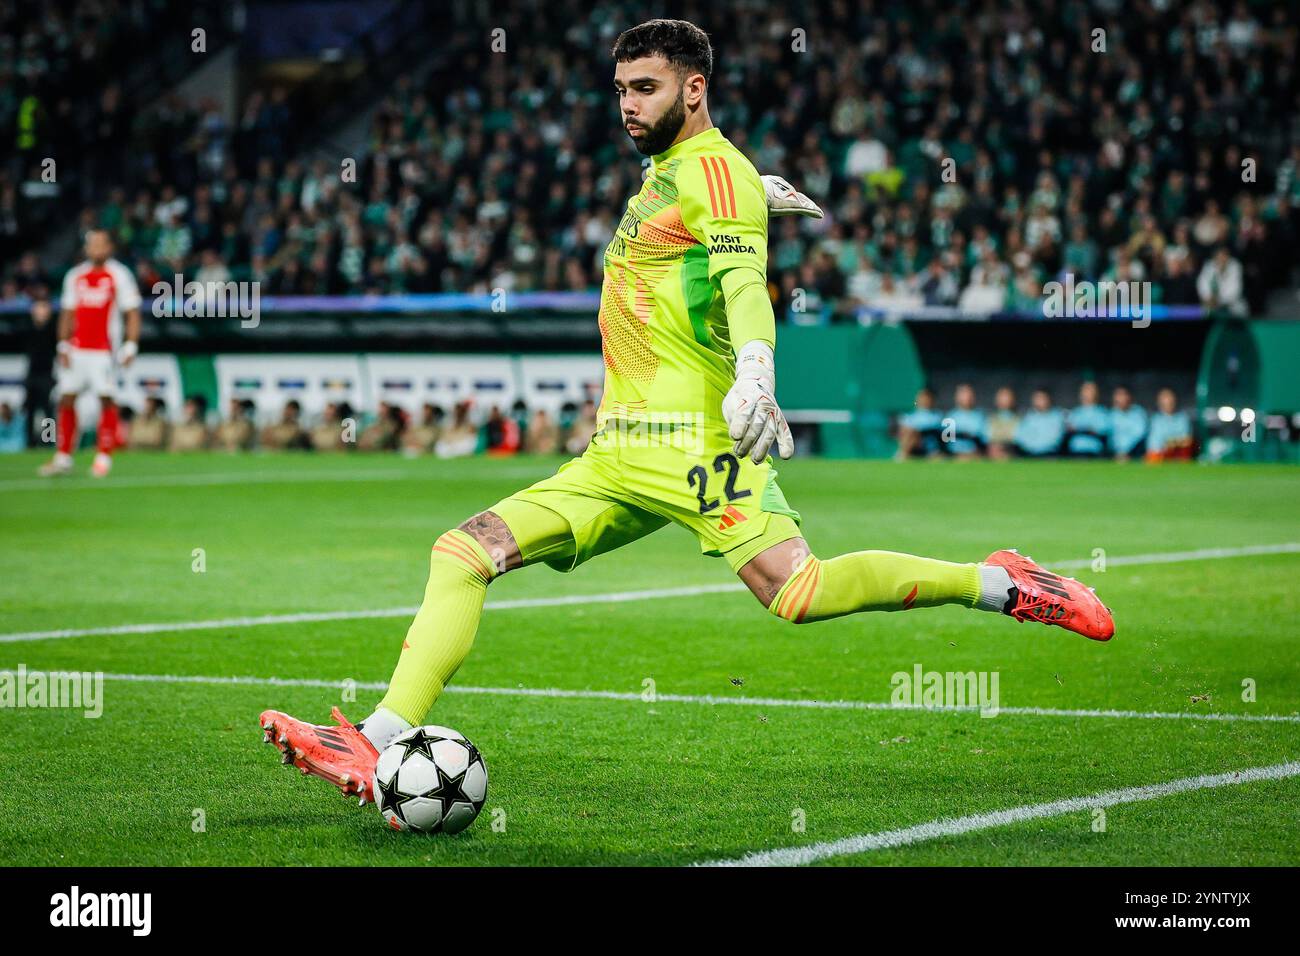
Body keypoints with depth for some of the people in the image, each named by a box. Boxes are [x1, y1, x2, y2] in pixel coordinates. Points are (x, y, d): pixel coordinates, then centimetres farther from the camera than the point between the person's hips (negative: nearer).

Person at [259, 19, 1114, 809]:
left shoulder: (713, 167, -4)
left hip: (689, 438, -9)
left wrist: (754, 378, -34)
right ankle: (382, 756, -12)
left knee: (797, 591, -25)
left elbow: (745, 279, -19)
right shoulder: (662, 178, 25)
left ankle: (1000, 585, -11)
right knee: (463, 553, -4)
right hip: (616, 457, 9)